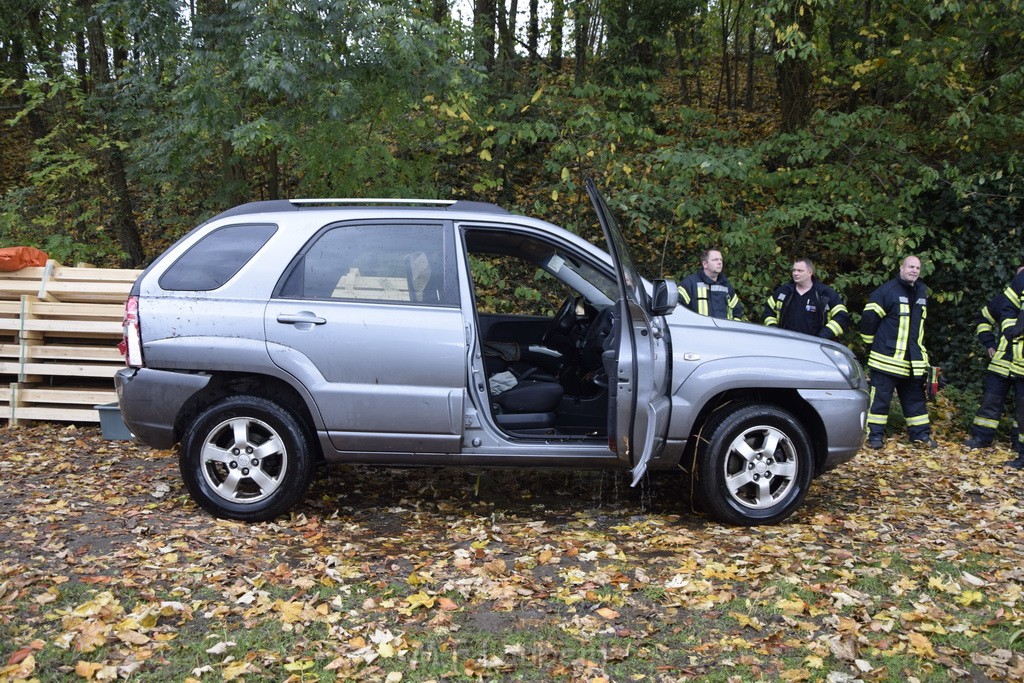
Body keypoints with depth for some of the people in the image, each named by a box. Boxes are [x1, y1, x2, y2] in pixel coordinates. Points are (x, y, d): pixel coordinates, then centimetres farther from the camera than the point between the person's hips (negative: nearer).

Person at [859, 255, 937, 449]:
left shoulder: (922, 292, 12)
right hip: (887, 357, -7)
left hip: (914, 359, 7)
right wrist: (870, 343, -4)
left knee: (915, 397, 13)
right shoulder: (888, 291, -12)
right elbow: (869, 317, -11)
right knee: (880, 397, -3)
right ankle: (875, 435, 4)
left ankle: (920, 433, 23)